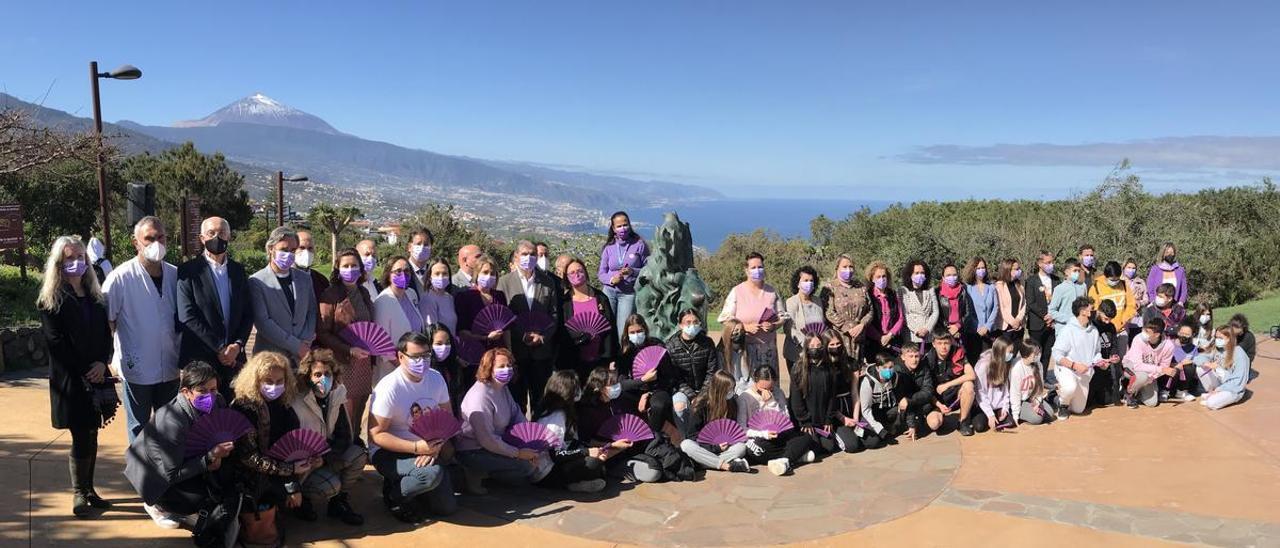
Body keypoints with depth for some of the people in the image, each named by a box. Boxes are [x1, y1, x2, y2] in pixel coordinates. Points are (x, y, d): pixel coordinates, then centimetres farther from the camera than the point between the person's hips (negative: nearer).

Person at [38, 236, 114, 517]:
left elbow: (106, 333, 10)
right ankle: (79, 493, 10)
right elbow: (56, 342, -9)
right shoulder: (51, 300, -3)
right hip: (70, 381, -4)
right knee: (81, 438, -3)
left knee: (91, 436, 9)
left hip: (96, 377, 5)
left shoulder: (95, 296, 12)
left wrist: (102, 362, -7)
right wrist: (85, 371, -12)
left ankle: (88, 489, 19)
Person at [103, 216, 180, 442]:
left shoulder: (175, 275, 2)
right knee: (139, 431, 8)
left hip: (170, 369, 4)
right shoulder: (121, 277, -12)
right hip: (137, 370, -4)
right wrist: (109, 359, -9)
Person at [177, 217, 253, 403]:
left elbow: (248, 313, 10)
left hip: (234, 357, 4)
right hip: (200, 359, -4)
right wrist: (219, 348, -12)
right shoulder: (188, 271, -3)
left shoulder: (238, 270, 12)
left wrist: (237, 345, -6)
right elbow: (187, 316, -10)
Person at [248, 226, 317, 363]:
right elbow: (262, 322, -9)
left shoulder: (305, 278, 12)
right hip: (270, 356, -3)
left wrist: (305, 342, -3)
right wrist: (296, 346, -12)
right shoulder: (256, 282, -3)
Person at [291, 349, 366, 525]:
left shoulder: (336, 397, -4)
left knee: (358, 455, -18)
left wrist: (331, 455, -23)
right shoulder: (295, 405, -22)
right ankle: (301, 500, 2)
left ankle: (339, 502, -1)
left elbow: (344, 436, -3)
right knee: (331, 484, -29)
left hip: (326, 455, 6)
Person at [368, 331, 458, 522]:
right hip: (388, 452, -6)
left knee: (447, 507, 3)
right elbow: (376, 434, -21)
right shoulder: (389, 388, -22)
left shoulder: (436, 379, -4)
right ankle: (393, 495, -6)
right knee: (432, 473, -34)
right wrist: (416, 448, -28)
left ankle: (407, 484, 25)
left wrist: (436, 447, -17)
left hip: (426, 448, 6)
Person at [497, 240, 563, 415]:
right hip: (515, 350, -2)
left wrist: (542, 335, -8)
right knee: (517, 398, 5)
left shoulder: (548, 282, 8)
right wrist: (522, 335, -11)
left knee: (540, 399, 7)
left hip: (542, 350, 2)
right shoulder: (504, 282, 2)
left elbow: (554, 314, 7)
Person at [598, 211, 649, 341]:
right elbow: (601, 273, 8)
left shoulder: (639, 245, -1)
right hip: (610, 291, 3)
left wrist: (633, 272, -19)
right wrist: (612, 279, -13)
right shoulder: (608, 248, 6)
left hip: (629, 293, -2)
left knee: (623, 332, -8)